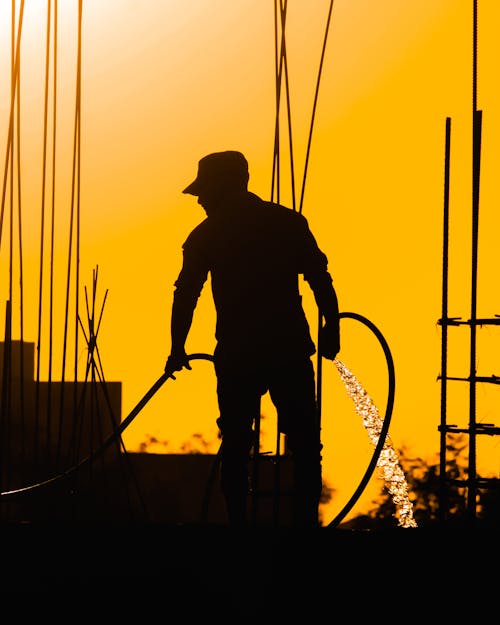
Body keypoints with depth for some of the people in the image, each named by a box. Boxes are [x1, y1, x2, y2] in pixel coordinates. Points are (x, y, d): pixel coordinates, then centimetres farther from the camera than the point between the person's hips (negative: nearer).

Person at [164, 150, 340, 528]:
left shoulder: (205, 235, 4)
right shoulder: (289, 222, 3)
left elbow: (185, 296, 5)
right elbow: (320, 280, -1)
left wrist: (178, 350, 15)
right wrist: (331, 328, 7)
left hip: (236, 358, 0)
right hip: (290, 353, 0)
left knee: (235, 448, 10)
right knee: (304, 446, 4)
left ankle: (238, 521, 10)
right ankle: (306, 520, 0)